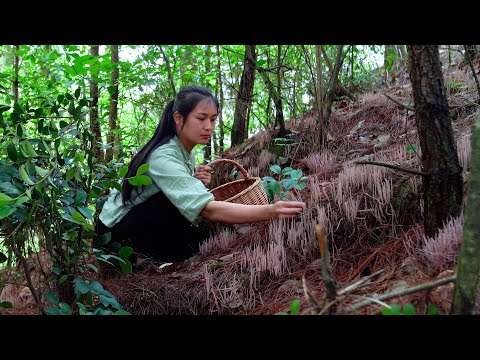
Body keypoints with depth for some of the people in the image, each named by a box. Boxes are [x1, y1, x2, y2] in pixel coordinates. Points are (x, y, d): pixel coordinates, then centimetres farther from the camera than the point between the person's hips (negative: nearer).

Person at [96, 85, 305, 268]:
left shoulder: (186, 152, 0)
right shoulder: (164, 158, -30)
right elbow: (208, 210, -42)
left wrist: (197, 184, -21)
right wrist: (269, 212, -53)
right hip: (116, 229, -8)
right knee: (177, 200, -29)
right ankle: (164, 258, -9)